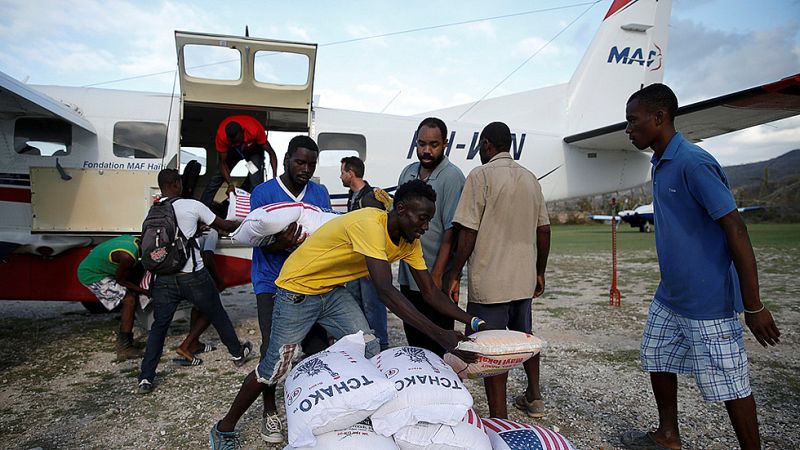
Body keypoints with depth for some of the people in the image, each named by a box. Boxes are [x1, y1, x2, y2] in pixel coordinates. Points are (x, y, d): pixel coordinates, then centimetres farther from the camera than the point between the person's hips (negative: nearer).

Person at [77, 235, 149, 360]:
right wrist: (145, 292, -11)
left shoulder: (133, 240, -6)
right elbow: (121, 280, -16)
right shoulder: (128, 256, -32)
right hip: (90, 275, -9)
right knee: (129, 300, -15)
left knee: (132, 296, 7)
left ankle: (123, 338, 16)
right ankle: (124, 349, -11)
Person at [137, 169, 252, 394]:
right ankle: (238, 353, 33)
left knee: (158, 326, 13)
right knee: (218, 315, 16)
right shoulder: (192, 206, -7)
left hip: (164, 279, 3)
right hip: (193, 276, -3)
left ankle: (146, 378, 10)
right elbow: (224, 225, 2)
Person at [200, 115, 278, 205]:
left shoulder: (255, 130, -41)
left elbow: (271, 153, -33)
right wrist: (230, 184, -42)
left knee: (256, 182, -20)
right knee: (218, 176, -7)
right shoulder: (221, 135, -36)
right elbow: (223, 163, -28)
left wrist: (274, 177, -44)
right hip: (231, 149, 1)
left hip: (254, 148, -1)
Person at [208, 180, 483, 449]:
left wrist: (471, 320, -16)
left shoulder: (409, 242, -7)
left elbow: (430, 292, -4)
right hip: (297, 290, -7)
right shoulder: (370, 224, -33)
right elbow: (385, 291, -42)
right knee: (275, 369, 2)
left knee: (369, 353, -4)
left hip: (333, 292, 7)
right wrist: (439, 335, -44)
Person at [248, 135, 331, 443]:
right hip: (274, 284, -3)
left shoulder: (319, 193, 6)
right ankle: (270, 411, 21)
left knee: (317, 348, 3)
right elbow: (263, 244, -8)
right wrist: (282, 244, -30)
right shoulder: (263, 193, -5)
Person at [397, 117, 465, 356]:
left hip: (435, 281, -7)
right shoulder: (408, 172, 9)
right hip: (408, 276, 7)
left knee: (437, 345, 5)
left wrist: (436, 276, -19)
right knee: (413, 339, 18)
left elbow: (451, 231, -17)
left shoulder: (452, 177, -12)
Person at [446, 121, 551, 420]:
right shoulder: (531, 179, 9)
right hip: (524, 279, 7)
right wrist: (540, 272, 21)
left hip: (489, 281, -7)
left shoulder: (481, 175, -11)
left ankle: (499, 419, 10)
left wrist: (454, 276, -8)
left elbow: (468, 233, -16)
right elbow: (543, 230, 11)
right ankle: (534, 398, 39)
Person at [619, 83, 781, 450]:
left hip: (707, 302, -9)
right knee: (657, 361, 18)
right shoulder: (661, 165, 9)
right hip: (669, 297, 9)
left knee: (728, 384, 5)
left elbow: (736, 230, -21)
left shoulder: (693, 162, -20)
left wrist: (754, 306, -20)